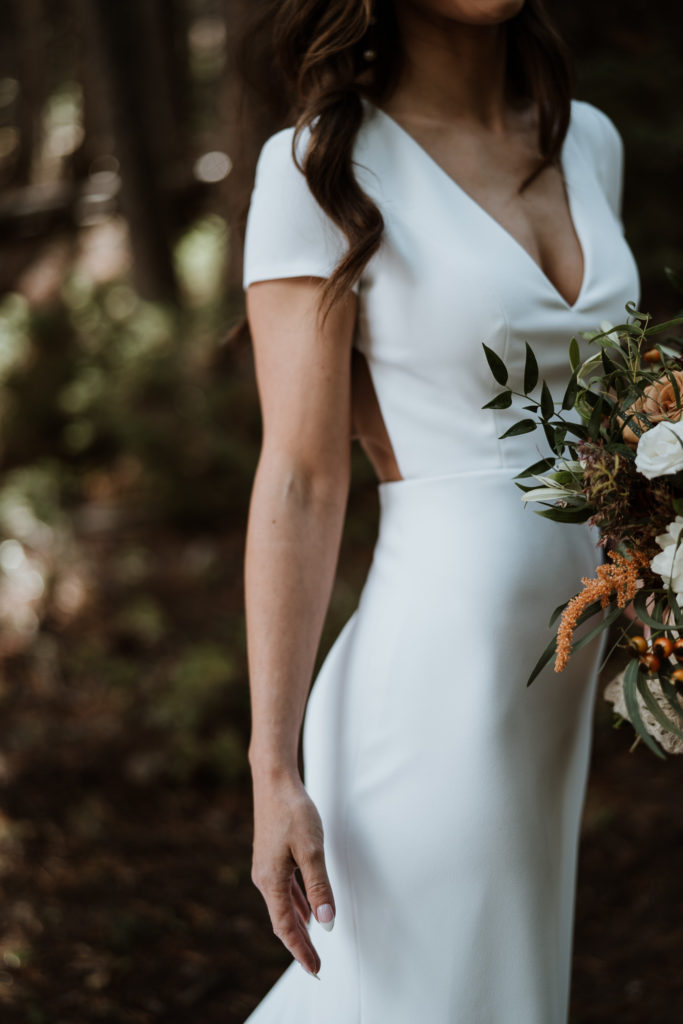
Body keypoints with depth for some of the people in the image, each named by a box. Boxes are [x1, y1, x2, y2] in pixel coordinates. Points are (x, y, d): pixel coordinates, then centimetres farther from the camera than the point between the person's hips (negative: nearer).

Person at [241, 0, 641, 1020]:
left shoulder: (588, 141, 8)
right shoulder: (321, 168, -11)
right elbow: (301, 483, -13)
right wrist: (273, 772, -15)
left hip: (558, 673, 7)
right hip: (436, 668, -7)